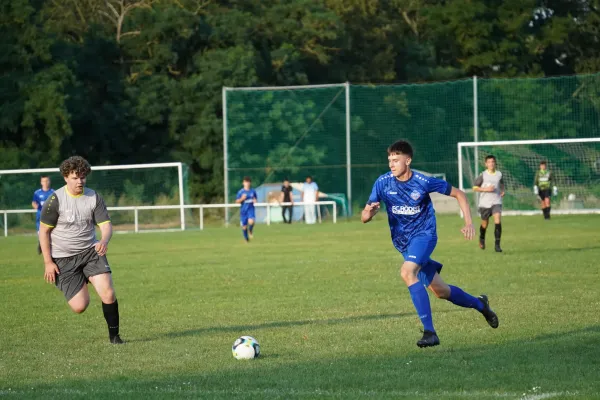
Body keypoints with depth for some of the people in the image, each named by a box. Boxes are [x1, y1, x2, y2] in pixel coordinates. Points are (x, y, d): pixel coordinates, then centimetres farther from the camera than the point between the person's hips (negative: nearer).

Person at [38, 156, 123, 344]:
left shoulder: (94, 197, -3)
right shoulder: (55, 200, -11)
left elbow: (106, 224, -4)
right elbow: (43, 230, -5)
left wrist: (104, 241, -28)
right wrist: (48, 262, -7)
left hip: (91, 251, 2)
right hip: (63, 258, -2)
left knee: (108, 293, -18)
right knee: (80, 306, -8)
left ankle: (114, 335, 2)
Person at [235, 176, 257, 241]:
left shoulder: (253, 191, 3)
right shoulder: (240, 192, -3)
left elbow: (255, 198, 18)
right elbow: (237, 201, -2)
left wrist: (254, 200, -4)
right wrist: (242, 199, -20)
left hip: (251, 209, 0)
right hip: (243, 210, 0)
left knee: (251, 222, -26)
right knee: (244, 226, 3)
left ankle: (250, 231, 5)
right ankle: (246, 238, 27)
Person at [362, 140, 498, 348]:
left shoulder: (423, 182, -16)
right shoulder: (383, 183, -9)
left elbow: (458, 194, -2)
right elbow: (364, 218, -8)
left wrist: (468, 223, -12)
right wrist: (369, 212, -32)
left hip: (424, 234, -5)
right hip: (402, 242, 5)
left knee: (407, 272, -33)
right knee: (440, 291, 12)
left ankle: (429, 331, -32)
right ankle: (479, 304, 41)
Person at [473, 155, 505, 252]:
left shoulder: (499, 174, 4)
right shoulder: (483, 175, -4)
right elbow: (475, 187, -2)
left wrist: (502, 191, 5)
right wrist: (485, 189, -15)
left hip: (496, 202, 1)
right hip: (485, 203, -1)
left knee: (497, 220, -19)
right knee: (484, 224, 12)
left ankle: (497, 245, -17)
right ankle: (482, 239, 44)